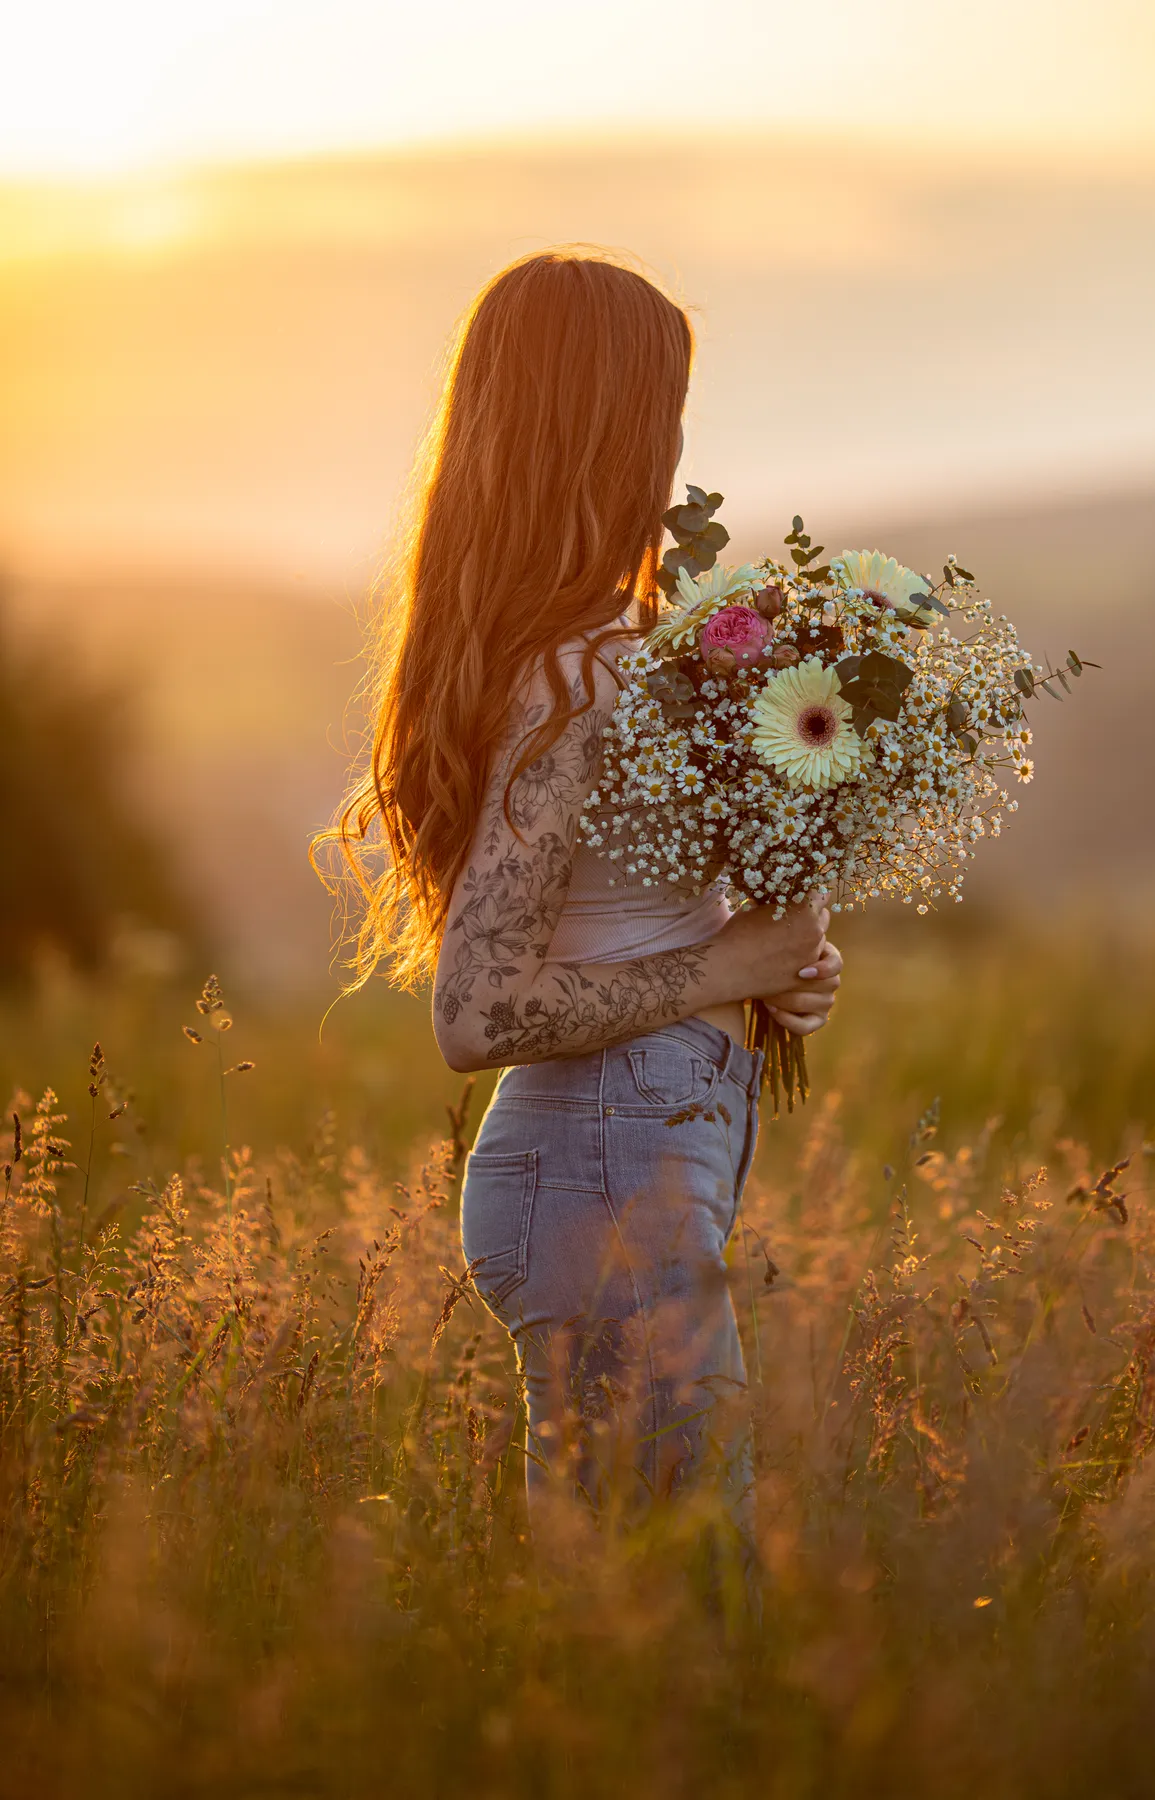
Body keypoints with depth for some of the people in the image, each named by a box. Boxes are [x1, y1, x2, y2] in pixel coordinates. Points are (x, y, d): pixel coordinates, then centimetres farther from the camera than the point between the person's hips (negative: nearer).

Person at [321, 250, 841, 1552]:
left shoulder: (529, 652, 10)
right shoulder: (580, 681, -19)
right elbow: (479, 1015, -23)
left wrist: (762, 958, 7)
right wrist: (724, 969, -14)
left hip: (636, 1163, 10)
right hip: (616, 1179, -10)